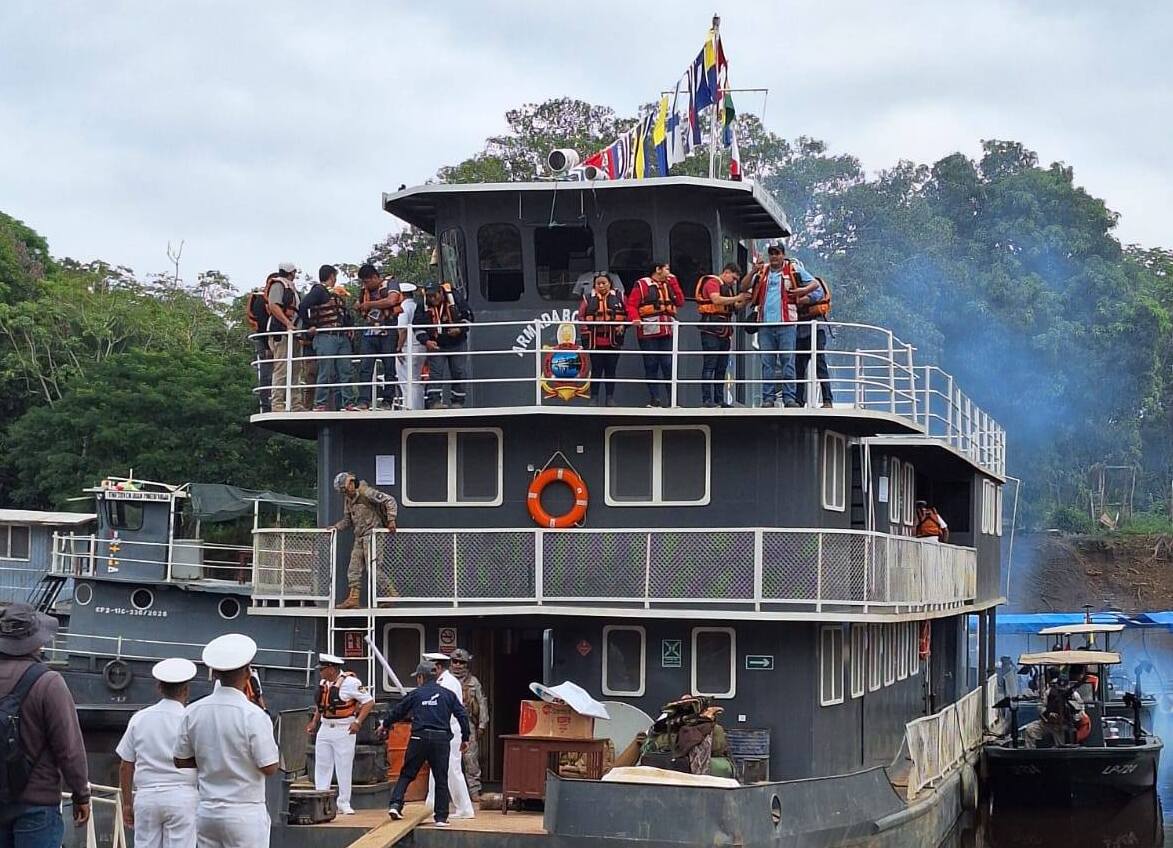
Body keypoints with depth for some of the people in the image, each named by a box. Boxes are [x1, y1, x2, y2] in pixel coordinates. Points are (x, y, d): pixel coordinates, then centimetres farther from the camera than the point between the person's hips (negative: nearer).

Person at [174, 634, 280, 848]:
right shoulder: (253, 715, -16)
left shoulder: (192, 712, 1)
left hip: (206, 812, 5)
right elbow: (269, 767, -12)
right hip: (245, 812, -5)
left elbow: (180, 761, 9)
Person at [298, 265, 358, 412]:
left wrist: (349, 326, 14)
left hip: (342, 337, 8)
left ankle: (349, 403, 7)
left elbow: (345, 312, 30)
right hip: (325, 337, -8)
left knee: (346, 372, 4)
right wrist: (309, 326, -14)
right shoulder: (318, 291, -5)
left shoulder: (337, 293, 21)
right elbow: (302, 307, -17)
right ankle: (320, 405, -2)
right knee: (326, 373, -7)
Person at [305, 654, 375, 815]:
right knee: (321, 766, 8)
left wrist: (358, 722, -21)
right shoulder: (323, 683, 9)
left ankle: (344, 803, 8)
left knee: (344, 767, -1)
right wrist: (314, 722, 14)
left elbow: (369, 702, -14)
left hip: (344, 730, -7)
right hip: (325, 728, 7)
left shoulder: (350, 682, -15)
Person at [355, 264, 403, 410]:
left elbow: (391, 301, -17)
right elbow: (361, 308, 30)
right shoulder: (365, 291, 18)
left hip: (388, 333, -5)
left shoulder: (391, 284, 0)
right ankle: (364, 401, -9)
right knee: (365, 368, -7)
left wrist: (369, 304, -9)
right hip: (369, 332, 5)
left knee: (389, 368, 0)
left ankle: (388, 400, 5)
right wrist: (359, 308, 6)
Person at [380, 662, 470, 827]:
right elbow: (462, 716, 6)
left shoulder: (415, 694, 6)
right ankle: (441, 817, 7)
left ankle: (396, 804, -5)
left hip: (419, 738, -1)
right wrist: (465, 738, 15)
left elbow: (397, 711, 15)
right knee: (441, 779, 7)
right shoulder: (448, 695, 9)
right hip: (441, 739, 1)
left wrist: (384, 725, 33)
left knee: (406, 774, 10)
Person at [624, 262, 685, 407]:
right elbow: (631, 304, -3)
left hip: (668, 331, 4)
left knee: (669, 365, -2)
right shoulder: (642, 284, 4)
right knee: (651, 366, -1)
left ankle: (672, 399, -2)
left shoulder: (670, 284, 22)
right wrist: (635, 318, -21)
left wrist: (673, 282, 7)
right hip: (649, 331, -4)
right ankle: (654, 399, 3)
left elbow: (680, 302, 9)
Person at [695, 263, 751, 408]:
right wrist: (736, 298, -17)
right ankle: (707, 400, -11)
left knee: (722, 368, 8)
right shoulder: (712, 282, -5)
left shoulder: (728, 287, 23)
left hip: (724, 330, 9)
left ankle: (719, 399, 11)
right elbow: (716, 300, -21)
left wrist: (743, 302, 6)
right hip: (712, 329, -9)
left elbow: (733, 307, 26)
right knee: (709, 366, -9)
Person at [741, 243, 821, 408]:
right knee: (767, 363, 3)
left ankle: (789, 397, -2)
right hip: (765, 324, 3)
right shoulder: (761, 272, 16)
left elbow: (815, 284, 10)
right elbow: (744, 287, 10)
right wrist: (753, 272, -5)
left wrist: (803, 291, -10)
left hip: (786, 323, -3)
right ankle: (768, 398, 5)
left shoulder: (794, 269, 9)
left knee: (788, 361, -4)